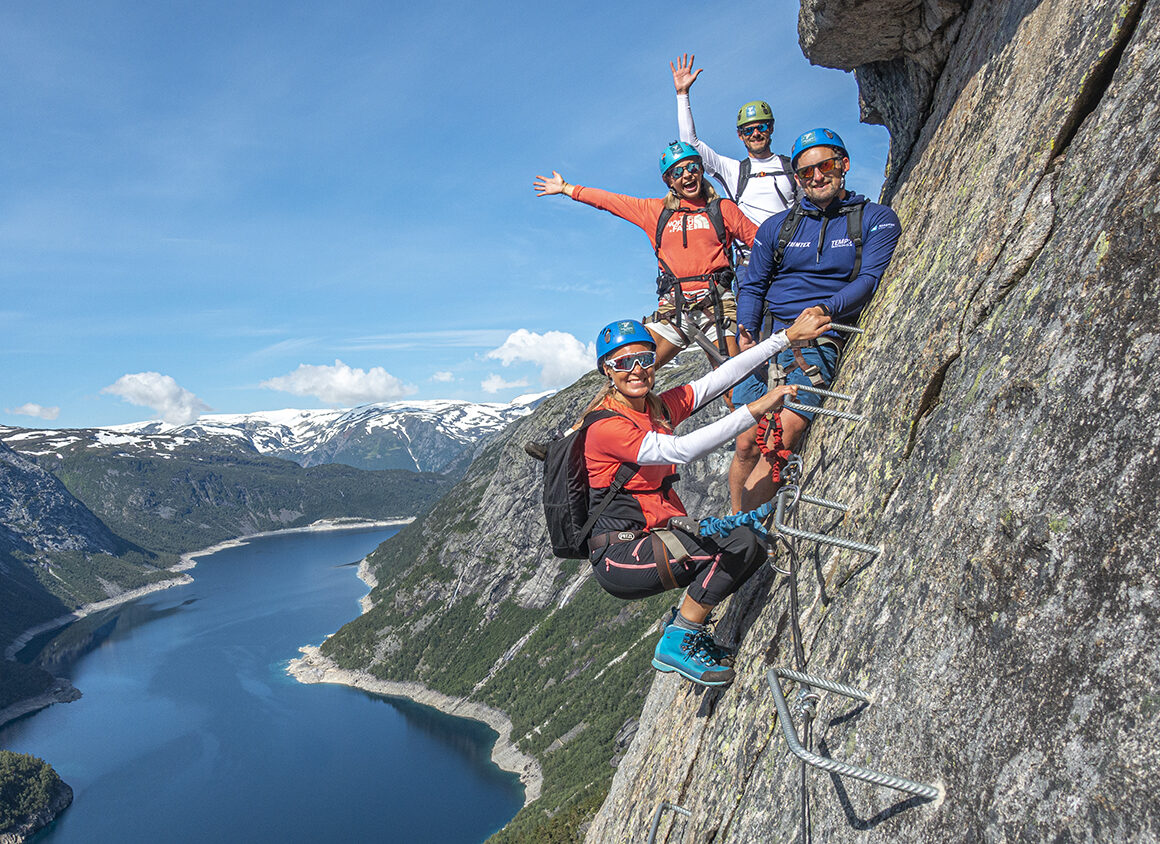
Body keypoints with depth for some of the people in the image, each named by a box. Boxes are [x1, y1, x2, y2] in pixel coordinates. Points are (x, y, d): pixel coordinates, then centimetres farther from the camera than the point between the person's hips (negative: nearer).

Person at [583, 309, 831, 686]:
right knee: (739, 544, -19)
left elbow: (724, 375, 6)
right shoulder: (606, 427, -17)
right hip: (620, 557, -8)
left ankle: (683, 623, 12)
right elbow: (680, 450, -30)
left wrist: (787, 336, 4)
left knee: (752, 542, -2)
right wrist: (754, 410, -31)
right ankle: (677, 645, -5)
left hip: (656, 538, 8)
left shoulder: (660, 407, 7)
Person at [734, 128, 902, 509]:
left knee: (787, 427, -24)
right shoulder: (776, 226, 17)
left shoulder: (877, 219, 8)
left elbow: (871, 280, -5)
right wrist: (746, 335, -2)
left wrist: (826, 309, -25)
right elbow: (752, 287, 17)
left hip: (820, 343, -3)